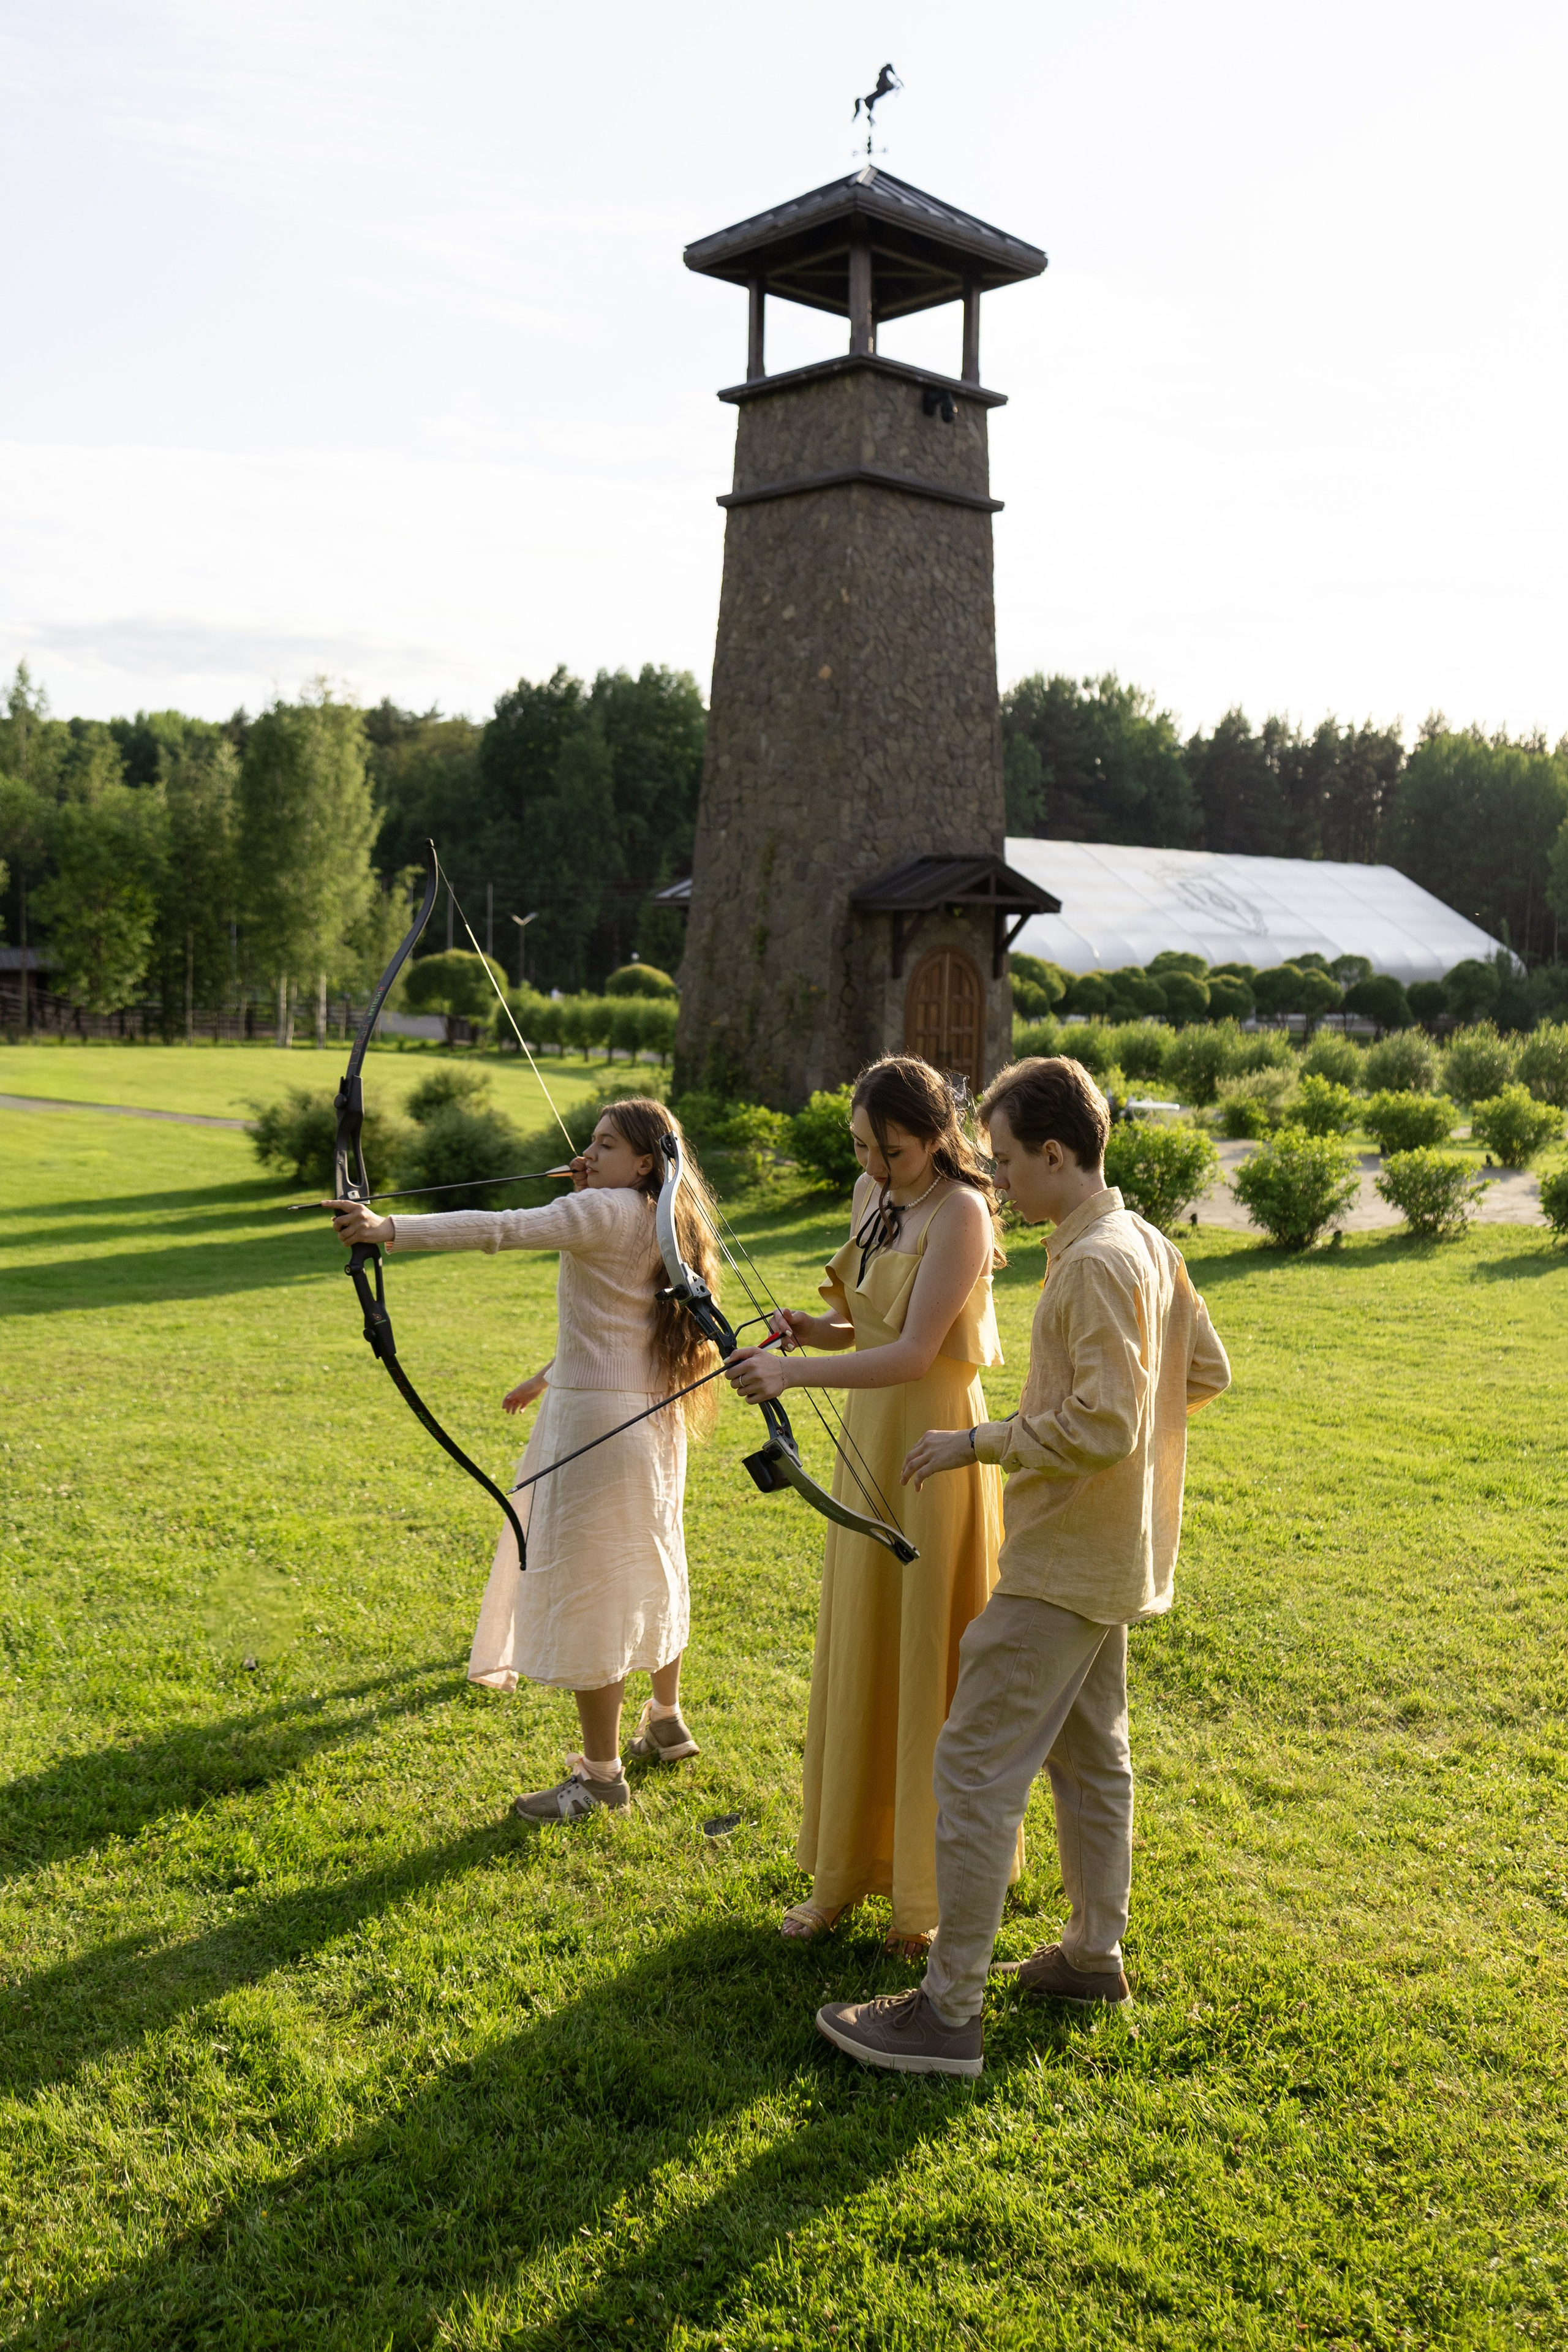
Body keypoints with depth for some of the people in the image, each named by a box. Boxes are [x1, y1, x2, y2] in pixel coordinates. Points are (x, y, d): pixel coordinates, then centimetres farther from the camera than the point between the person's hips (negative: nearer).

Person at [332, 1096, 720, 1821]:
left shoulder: (607, 1213, -17)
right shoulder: (661, 1220, 11)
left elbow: (502, 1228, -31)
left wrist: (393, 1230, -38)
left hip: (597, 1420, -10)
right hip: (653, 1415, 10)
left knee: (585, 1584, -2)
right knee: (647, 1564, 23)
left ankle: (601, 1774, 6)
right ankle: (666, 1721, 40)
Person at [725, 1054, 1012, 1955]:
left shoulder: (960, 1212, -16)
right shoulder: (874, 1198, 8)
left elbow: (914, 1352, -23)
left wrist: (797, 1371, -30)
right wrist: (814, 1327, -5)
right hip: (871, 1438, 8)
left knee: (929, 1658, 2)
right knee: (858, 1654, 13)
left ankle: (935, 1888, 19)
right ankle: (849, 1866, 27)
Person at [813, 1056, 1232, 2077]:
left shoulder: (1097, 1263, -22)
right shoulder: (1151, 1245, 8)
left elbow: (1103, 1425, -27)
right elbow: (1206, 1372, 17)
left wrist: (982, 1441, -20)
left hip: (1062, 1562, -10)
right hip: (1110, 1557, 10)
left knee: (977, 1768, -6)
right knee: (1091, 1754, 21)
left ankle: (950, 2012, 0)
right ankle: (1094, 1953, 35)